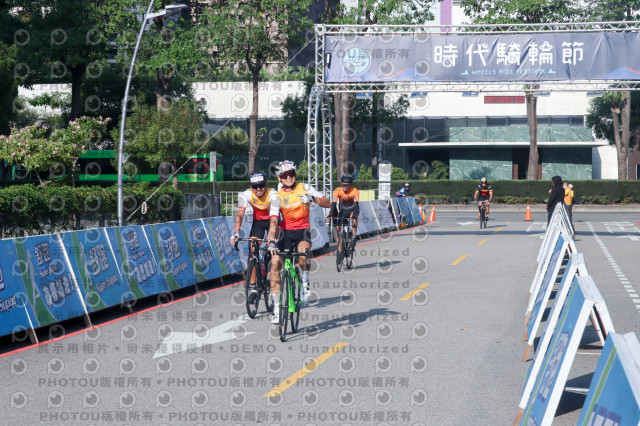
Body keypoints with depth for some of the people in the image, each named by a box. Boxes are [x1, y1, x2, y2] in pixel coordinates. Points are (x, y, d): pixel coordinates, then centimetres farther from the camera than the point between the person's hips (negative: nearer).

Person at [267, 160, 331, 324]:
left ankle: (305, 281, -1)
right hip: (285, 231, 1)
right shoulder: (277, 197, -7)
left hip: (303, 230, -1)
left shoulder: (305, 188, -5)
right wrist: (272, 241, -33)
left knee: (303, 254, -33)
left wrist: (313, 198, -26)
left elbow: (328, 204, -6)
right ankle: (276, 307, 0)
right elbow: (273, 221, -18)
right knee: (275, 264, -10)